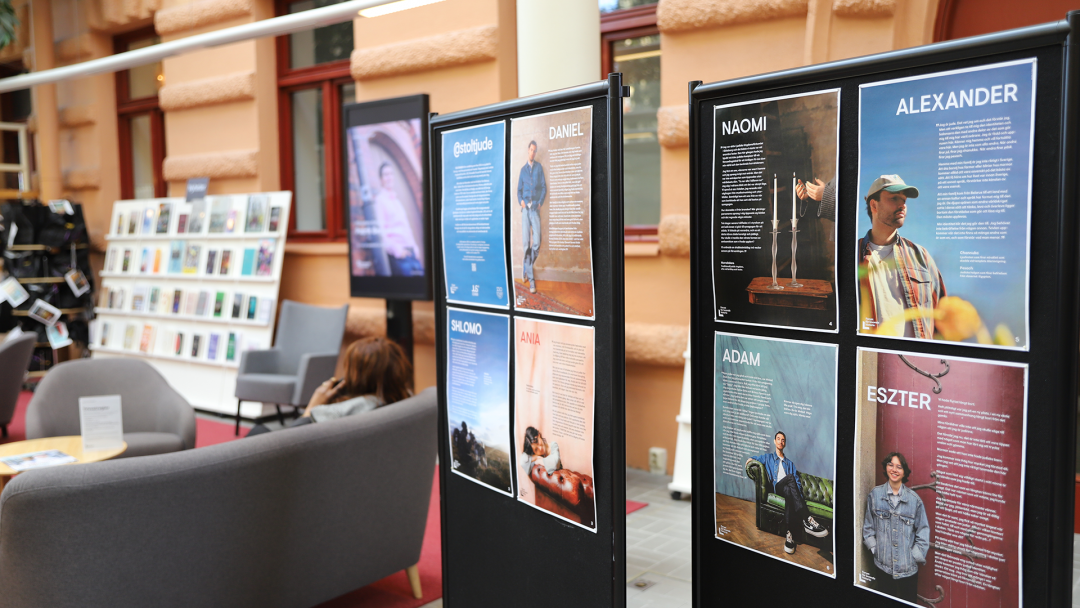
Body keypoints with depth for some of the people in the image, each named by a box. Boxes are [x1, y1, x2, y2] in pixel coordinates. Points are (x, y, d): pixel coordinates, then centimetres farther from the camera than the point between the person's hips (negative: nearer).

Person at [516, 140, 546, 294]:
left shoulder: (539, 167, 9)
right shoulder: (523, 169, 15)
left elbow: (544, 187, 7)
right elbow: (519, 190, 17)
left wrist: (540, 202, -5)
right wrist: (521, 201, -2)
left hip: (535, 208, -1)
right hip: (525, 209, 1)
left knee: (536, 242, -11)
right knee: (526, 243, -6)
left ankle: (527, 266, 16)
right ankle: (530, 279, -3)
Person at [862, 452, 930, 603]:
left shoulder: (914, 499, -4)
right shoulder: (875, 495, -2)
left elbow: (923, 529, 1)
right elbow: (868, 526, 5)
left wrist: (916, 555, -3)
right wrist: (874, 549, -2)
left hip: (908, 566, 0)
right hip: (883, 564, 0)